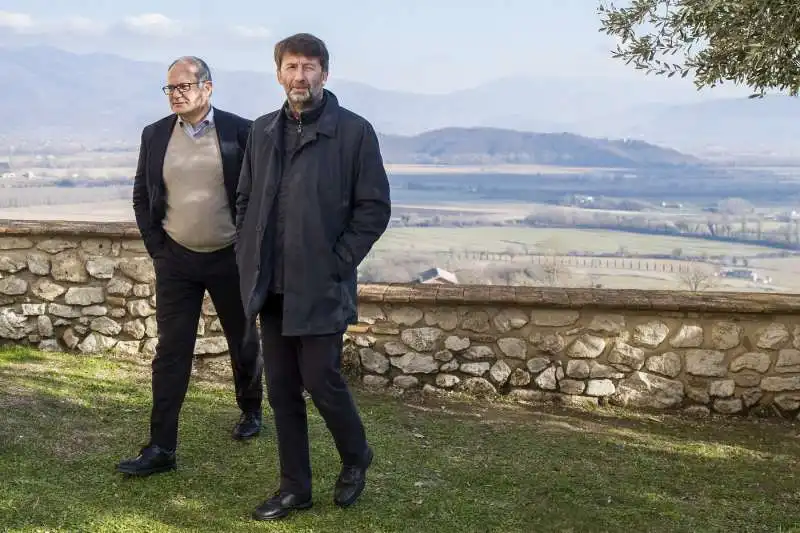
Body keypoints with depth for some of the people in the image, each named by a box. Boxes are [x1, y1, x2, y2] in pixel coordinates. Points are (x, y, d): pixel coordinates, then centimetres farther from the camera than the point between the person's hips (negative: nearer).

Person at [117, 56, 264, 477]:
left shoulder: (240, 131, -8)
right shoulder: (155, 135, 2)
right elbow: (141, 196, 10)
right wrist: (156, 247, 3)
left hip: (230, 258, -1)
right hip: (175, 261, 2)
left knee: (243, 343, 15)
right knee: (171, 352, 0)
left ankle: (251, 411, 39)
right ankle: (161, 448, 3)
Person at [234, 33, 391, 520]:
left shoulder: (355, 131, -6)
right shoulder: (263, 130, 10)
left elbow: (375, 208, -7)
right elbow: (246, 200, 16)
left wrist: (337, 265, -12)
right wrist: (249, 260, 6)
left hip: (321, 287, -5)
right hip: (272, 287, 5)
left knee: (321, 381, -1)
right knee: (282, 389, 10)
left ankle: (356, 457, 28)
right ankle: (295, 487, 23)